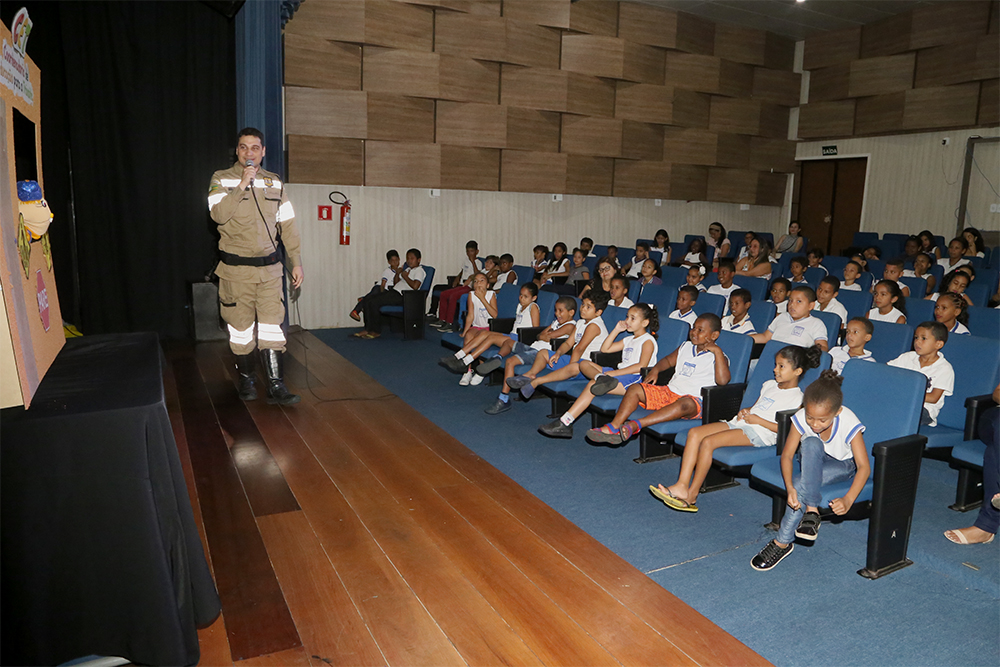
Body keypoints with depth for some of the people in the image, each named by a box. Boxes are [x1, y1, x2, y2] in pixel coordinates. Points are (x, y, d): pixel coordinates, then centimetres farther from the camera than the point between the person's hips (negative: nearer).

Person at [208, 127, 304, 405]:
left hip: (269, 266, 2)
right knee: (240, 327, 5)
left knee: (272, 325, -3)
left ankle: (275, 385, 0)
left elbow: (288, 225, 11)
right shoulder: (221, 179, 1)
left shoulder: (274, 182, 10)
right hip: (236, 268, -2)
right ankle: (246, 379, 23)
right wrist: (242, 185, -21)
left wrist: (296, 263, 8)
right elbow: (218, 214, -17)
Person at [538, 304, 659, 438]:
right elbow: (604, 349, 29)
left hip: (634, 379, -9)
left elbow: (642, 366, -18)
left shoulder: (648, 340, -2)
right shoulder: (629, 340, 26)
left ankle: (564, 423, -33)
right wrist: (616, 330, 19)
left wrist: (614, 373, -21)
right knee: (584, 364, -1)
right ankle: (601, 378, -35)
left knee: (592, 385, -28)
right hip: (619, 374, 10)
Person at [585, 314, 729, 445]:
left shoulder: (717, 357, -2)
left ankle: (636, 424, -49)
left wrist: (718, 351, -18)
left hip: (694, 399, -6)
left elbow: (723, 380, -21)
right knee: (635, 389, -11)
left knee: (685, 404, -42)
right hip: (668, 392, 7)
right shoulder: (686, 346, 17)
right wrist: (655, 369, 11)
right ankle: (613, 427, -25)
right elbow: (668, 360, 32)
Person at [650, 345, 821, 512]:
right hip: (740, 423, 8)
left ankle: (692, 494, -19)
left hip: (759, 433, -8)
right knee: (694, 433, -15)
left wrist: (758, 420, -12)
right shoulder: (770, 385, 23)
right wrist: (744, 411, 10)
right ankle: (681, 485, -23)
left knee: (708, 442, -27)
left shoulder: (797, 398, -2)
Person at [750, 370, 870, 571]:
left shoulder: (849, 423, -30)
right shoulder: (801, 418, -24)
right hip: (813, 464, 3)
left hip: (843, 466, -3)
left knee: (803, 485, -35)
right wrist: (789, 487, -40)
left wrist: (848, 499, -44)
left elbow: (864, 467, -28)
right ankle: (811, 511, -31)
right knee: (811, 443, -36)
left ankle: (783, 542, -23)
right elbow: (787, 455, -21)